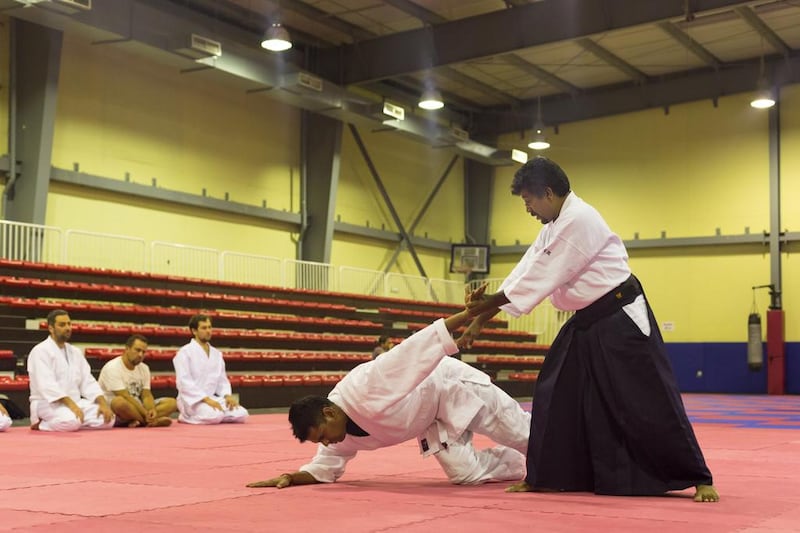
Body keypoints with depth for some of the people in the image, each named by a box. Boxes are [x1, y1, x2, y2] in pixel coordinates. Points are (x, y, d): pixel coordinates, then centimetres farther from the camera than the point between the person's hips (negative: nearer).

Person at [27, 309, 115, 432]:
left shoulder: (75, 352, 15)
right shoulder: (40, 351, -9)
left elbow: (88, 382, 10)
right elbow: (48, 386, -21)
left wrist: (103, 403, -8)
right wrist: (71, 405, -31)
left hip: (75, 403, 8)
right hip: (48, 404, -8)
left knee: (107, 419, -13)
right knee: (72, 421, -38)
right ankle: (43, 424, -7)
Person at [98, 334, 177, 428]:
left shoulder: (144, 368, 6)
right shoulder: (112, 368, -17)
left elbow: (146, 395, -1)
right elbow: (125, 397, -23)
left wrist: (152, 410, -23)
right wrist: (146, 414, -28)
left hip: (136, 408, 7)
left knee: (171, 403, -8)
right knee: (120, 402, -42)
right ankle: (155, 421, -25)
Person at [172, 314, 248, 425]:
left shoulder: (217, 353, 13)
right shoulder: (185, 352, -8)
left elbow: (222, 379, 18)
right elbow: (184, 382, -17)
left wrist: (228, 396, -4)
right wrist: (206, 399, -23)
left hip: (211, 398, 6)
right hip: (192, 400, -6)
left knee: (241, 414, -13)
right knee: (215, 416, -34)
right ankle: (187, 416, -5)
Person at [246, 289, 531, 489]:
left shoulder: (367, 391, -39)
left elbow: (417, 349, -43)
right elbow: (326, 466, 0)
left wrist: (469, 314, -48)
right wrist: (292, 477, -20)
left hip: (452, 386, -6)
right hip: (434, 418, 7)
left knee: (521, 434, 8)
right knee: (465, 473, 1)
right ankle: (525, 464, 25)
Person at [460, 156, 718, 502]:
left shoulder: (579, 220, -22)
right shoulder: (555, 226, 11)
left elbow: (540, 278, -22)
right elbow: (524, 271, 10)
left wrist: (485, 305, -15)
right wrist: (481, 318, 4)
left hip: (620, 319, -10)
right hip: (587, 322, 10)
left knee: (649, 400, -6)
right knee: (556, 395, 8)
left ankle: (698, 479, 6)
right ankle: (544, 476, 17)